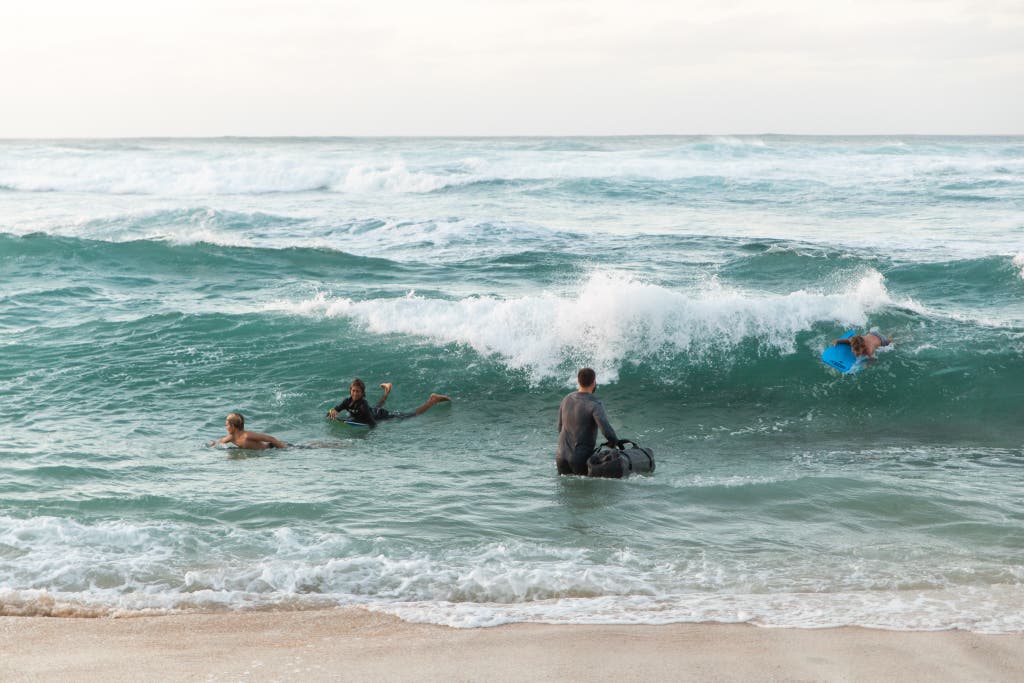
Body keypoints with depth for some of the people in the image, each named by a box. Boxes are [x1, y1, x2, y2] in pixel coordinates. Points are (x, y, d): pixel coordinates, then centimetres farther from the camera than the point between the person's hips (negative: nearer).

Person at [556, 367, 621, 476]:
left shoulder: (566, 400, 7)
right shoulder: (595, 405, -14)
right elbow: (607, 431, -25)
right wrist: (616, 442, -6)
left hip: (562, 456, 6)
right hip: (581, 458, -6)